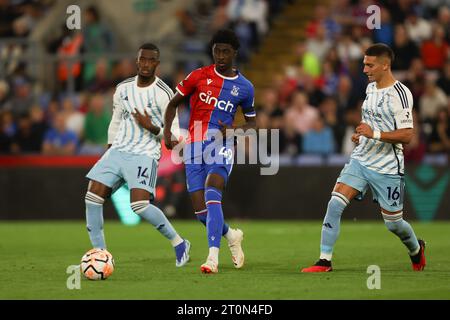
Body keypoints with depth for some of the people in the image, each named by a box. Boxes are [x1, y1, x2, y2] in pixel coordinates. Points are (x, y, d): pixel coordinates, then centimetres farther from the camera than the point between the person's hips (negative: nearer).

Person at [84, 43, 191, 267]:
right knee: (92, 198, -8)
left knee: (140, 205, -23)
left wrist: (152, 127, -23)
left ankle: (179, 243, -2)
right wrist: (109, 153, 20)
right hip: (118, 151, 6)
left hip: (145, 155, -6)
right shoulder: (123, 89, 9)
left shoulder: (163, 94, -8)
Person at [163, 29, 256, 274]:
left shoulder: (244, 87, 7)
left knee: (212, 195, -27)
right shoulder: (198, 76, 6)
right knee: (201, 211, -3)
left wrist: (235, 130, -4)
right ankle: (231, 236, 29)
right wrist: (167, 132, -1)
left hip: (221, 146, -2)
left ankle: (213, 257, -34)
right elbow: (173, 103, 15)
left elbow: (252, 122, 18)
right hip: (194, 146, 2)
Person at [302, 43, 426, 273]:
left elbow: (406, 135, -19)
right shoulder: (370, 88, 10)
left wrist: (374, 134, -26)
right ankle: (324, 261, -10)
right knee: (335, 204, -12)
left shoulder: (400, 94, -16)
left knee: (393, 223, 5)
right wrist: (361, 135, 10)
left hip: (387, 168, -6)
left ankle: (416, 249, 37)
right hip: (360, 160, 6)